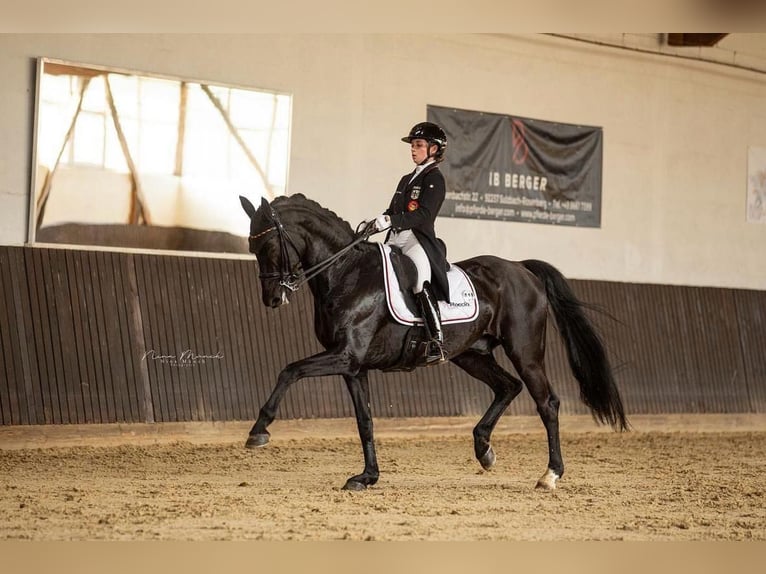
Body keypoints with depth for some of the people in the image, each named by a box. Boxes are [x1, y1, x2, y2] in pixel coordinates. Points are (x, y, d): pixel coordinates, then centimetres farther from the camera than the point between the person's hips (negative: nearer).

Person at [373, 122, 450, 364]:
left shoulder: (434, 178, -1)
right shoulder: (406, 180, 25)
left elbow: (424, 214, -15)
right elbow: (393, 211, 23)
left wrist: (391, 220, -27)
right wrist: (378, 223, 0)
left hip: (418, 238, -9)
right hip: (395, 240, 9)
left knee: (421, 281, -30)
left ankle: (436, 343, -37)